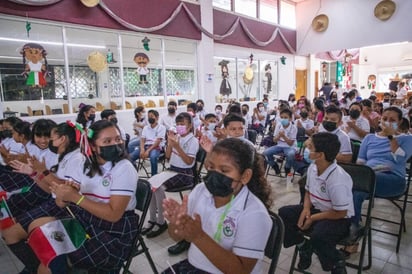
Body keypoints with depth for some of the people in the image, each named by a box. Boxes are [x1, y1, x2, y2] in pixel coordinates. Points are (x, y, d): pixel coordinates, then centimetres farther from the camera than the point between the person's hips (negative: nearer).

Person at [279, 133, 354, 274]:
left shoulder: (338, 179, -31)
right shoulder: (312, 168, -8)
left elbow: (340, 213, -23)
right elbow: (308, 191, 9)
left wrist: (313, 218, -17)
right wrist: (306, 209, -10)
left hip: (339, 219, -7)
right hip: (316, 208, 8)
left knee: (318, 237, -36)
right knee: (284, 213, -7)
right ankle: (304, 246, 14)